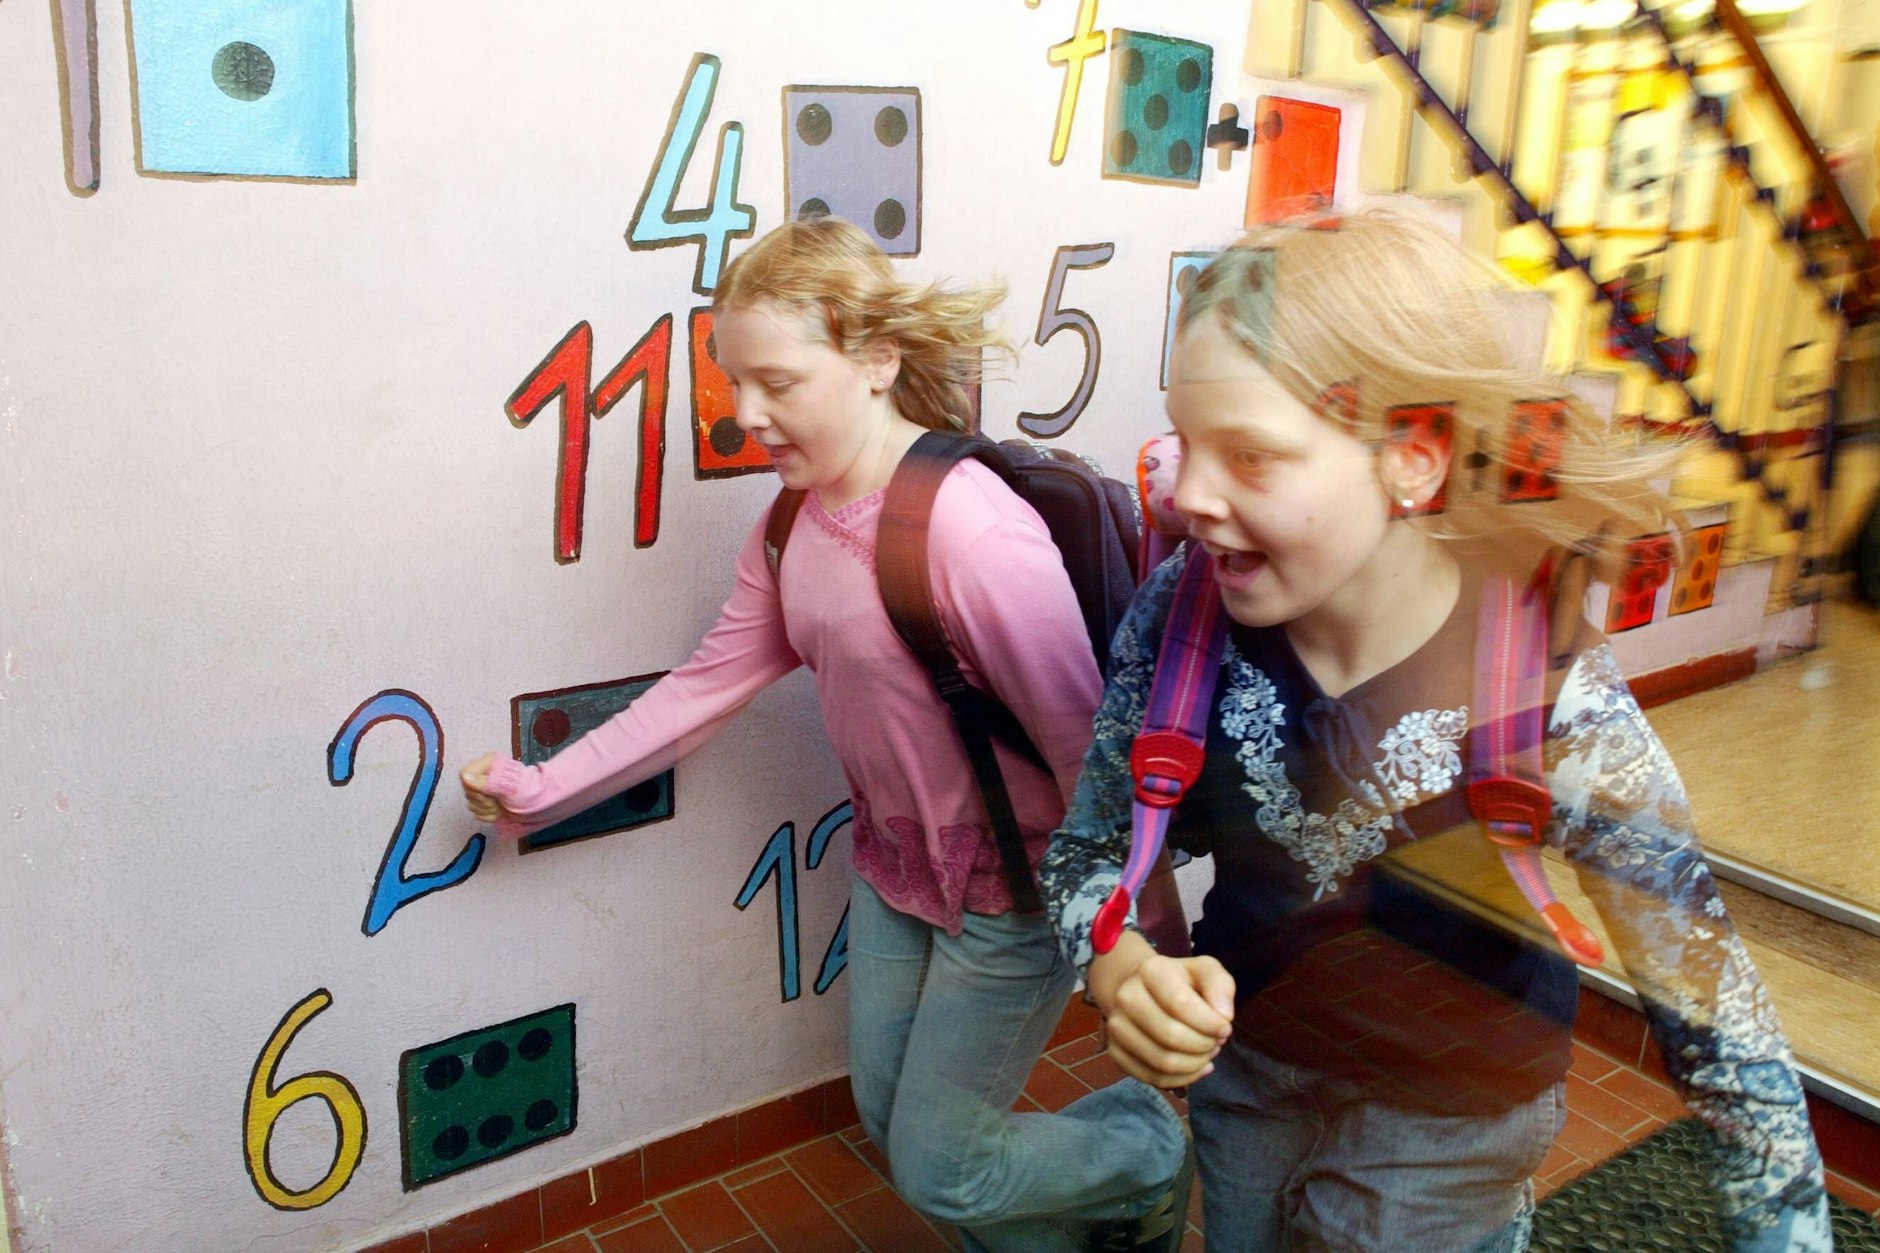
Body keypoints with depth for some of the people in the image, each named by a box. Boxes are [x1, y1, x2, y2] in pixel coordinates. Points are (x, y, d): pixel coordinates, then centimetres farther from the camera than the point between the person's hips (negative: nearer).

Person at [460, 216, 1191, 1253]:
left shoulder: (975, 532, -30)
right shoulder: (794, 523, -4)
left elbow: (1085, 742, -26)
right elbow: (706, 684, 3)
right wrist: (540, 789, 1)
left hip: (1012, 886, -7)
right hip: (894, 863, 8)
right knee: (891, 1121, 21)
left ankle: (1150, 1150, 33)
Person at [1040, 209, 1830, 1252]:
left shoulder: (1557, 715, -30)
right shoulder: (1185, 612, -22)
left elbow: (1716, 1026, -17)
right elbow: (1088, 848, -10)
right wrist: (1122, 969, -28)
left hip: (1449, 1127, -3)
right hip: (1241, 1070, 4)